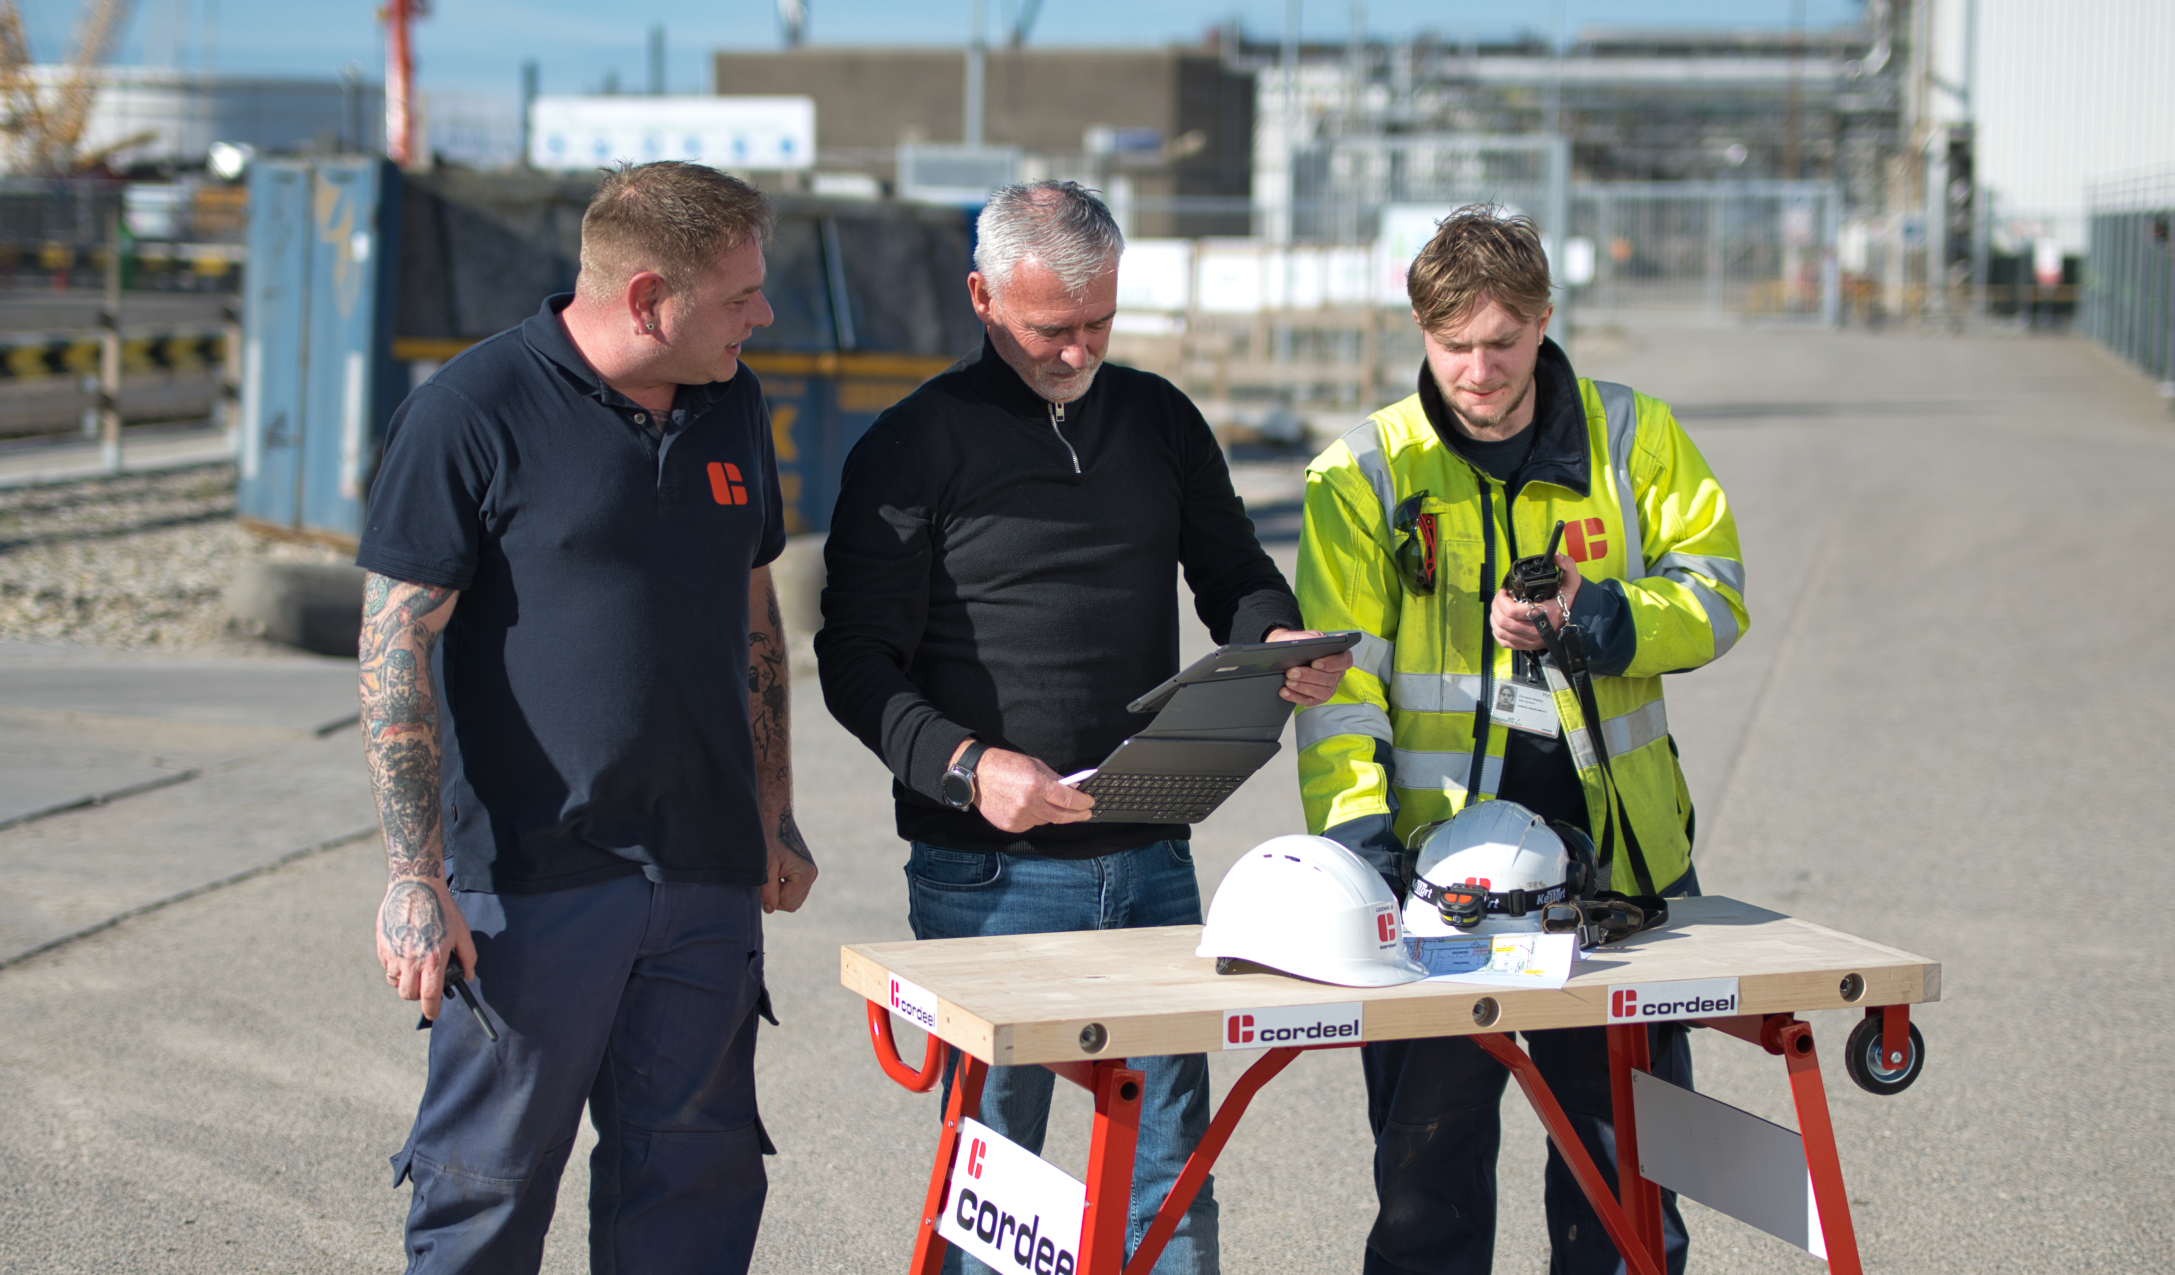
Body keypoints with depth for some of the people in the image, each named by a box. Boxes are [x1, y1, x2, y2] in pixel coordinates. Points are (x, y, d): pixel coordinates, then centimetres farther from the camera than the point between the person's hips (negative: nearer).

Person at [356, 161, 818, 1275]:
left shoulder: (730, 406, 11)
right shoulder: (469, 412, -9)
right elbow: (395, 651, -10)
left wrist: (774, 817, 20)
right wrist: (416, 877, -15)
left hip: (706, 880, 6)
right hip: (530, 883, -6)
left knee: (695, 1182, 9)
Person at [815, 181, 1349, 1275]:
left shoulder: (1160, 421, 11)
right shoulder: (914, 445, -3)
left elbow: (1233, 572, 19)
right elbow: (856, 660, -6)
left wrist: (1278, 641, -5)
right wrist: (967, 765, -22)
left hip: (1150, 859, 4)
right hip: (988, 872, -4)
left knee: (1171, 1175, 7)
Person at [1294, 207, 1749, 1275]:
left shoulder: (1635, 439, 5)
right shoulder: (1365, 472, -1)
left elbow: (1715, 596, 3)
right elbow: (1340, 675, -7)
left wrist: (1592, 618, -15)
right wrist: (1355, 828, -20)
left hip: (1618, 852, 2)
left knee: (1626, 1153, 13)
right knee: (1429, 1160, 4)